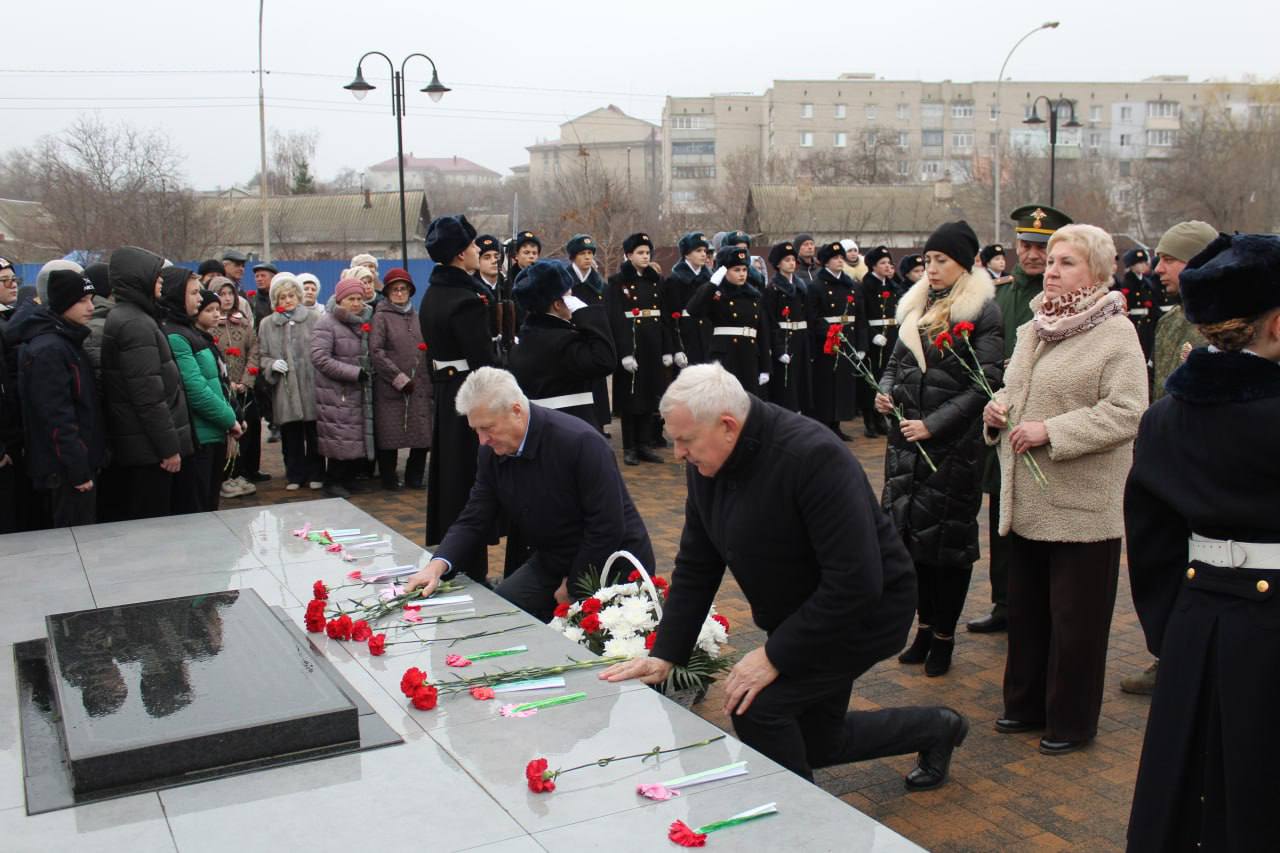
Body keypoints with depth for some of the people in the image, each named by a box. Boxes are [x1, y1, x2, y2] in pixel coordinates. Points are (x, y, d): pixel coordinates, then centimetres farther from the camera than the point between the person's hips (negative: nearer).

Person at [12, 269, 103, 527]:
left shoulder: (66, 341, 13)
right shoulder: (48, 350, -17)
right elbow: (57, 417, -22)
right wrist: (79, 470, -21)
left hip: (79, 462, 10)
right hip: (66, 468, -10)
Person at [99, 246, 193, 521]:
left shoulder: (121, 317, 15)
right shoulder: (136, 324, -16)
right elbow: (149, 395, -21)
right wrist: (169, 447, -17)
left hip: (128, 446, 10)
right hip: (147, 447, -10)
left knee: (125, 522, 15)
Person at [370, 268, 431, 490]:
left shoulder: (416, 316, 14)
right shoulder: (381, 317, -1)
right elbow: (375, 351, -10)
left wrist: (427, 379, 7)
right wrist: (399, 379, -11)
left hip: (419, 386, 4)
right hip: (389, 387, -4)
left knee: (423, 435, 1)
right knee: (390, 436, 0)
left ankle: (415, 477, 18)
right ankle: (389, 479, 17)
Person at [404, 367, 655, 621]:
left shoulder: (580, 441, -25)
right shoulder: (492, 451, -4)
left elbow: (607, 529, -24)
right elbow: (474, 521, -1)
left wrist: (573, 586, -15)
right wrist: (438, 565, -19)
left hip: (613, 564, -7)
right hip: (552, 563, 7)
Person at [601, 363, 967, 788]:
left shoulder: (814, 457, -32)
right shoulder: (705, 465, -8)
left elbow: (856, 582, -33)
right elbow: (695, 566, 1)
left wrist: (774, 656, -29)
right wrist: (664, 654, -7)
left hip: (866, 610, -8)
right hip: (799, 618, 9)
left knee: (759, 706, -23)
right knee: (815, 744, 18)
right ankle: (936, 728, 40)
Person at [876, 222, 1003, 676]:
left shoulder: (982, 310, -8)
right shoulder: (916, 304, 12)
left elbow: (985, 383, -12)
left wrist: (932, 424, -17)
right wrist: (886, 390, -2)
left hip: (954, 441, -6)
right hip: (907, 436, 6)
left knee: (949, 536, 2)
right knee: (911, 530, 8)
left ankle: (944, 635, 15)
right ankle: (925, 625, 23)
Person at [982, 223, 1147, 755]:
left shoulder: (1116, 334, -11)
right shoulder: (1033, 330, 13)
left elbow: (1126, 412, -20)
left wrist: (1051, 431, -23)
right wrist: (998, 409, 1)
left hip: (1083, 505, -7)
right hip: (1027, 501, 7)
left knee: (1076, 620, 4)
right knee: (1026, 609, 17)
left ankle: (1071, 722, 20)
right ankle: (1027, 704, 33)